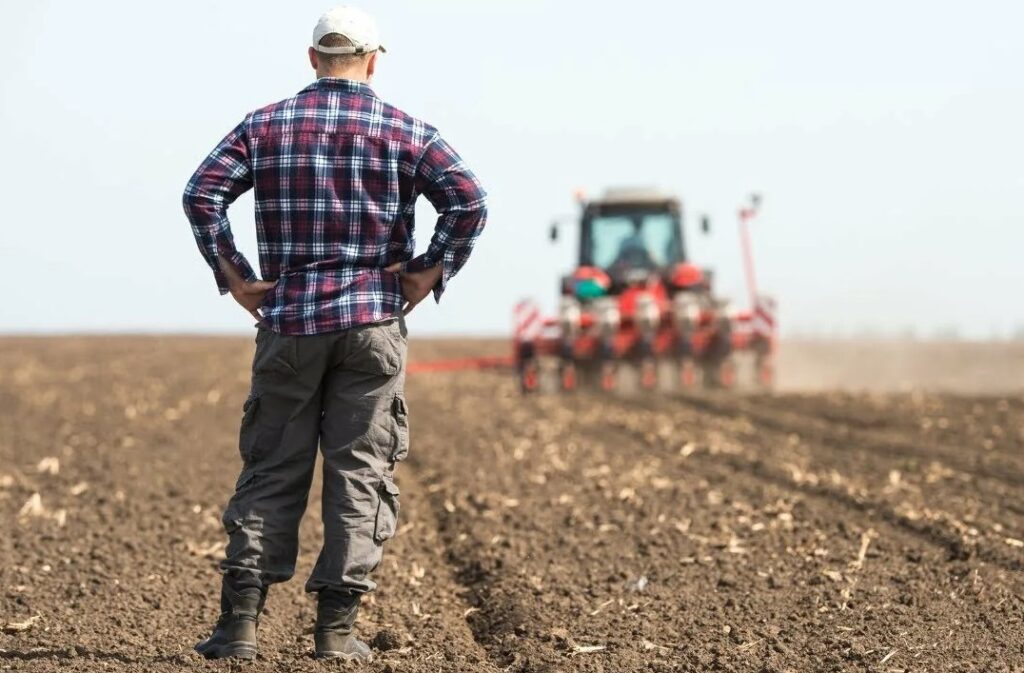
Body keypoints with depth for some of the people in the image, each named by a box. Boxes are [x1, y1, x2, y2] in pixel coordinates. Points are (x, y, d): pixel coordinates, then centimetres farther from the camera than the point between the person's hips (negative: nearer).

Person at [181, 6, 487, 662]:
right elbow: (468, 201, -11)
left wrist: (234, 276, 0)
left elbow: (202, 194, -4)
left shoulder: (267, 125, 6)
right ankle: (337, 627, 2)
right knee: (361, 471, 4)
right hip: (373, 320, -1)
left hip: (289, 318, 1)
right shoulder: (406, 130, 3)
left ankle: (241, 619, -1)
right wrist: (431, 272, -3)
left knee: (271, 470, 6)